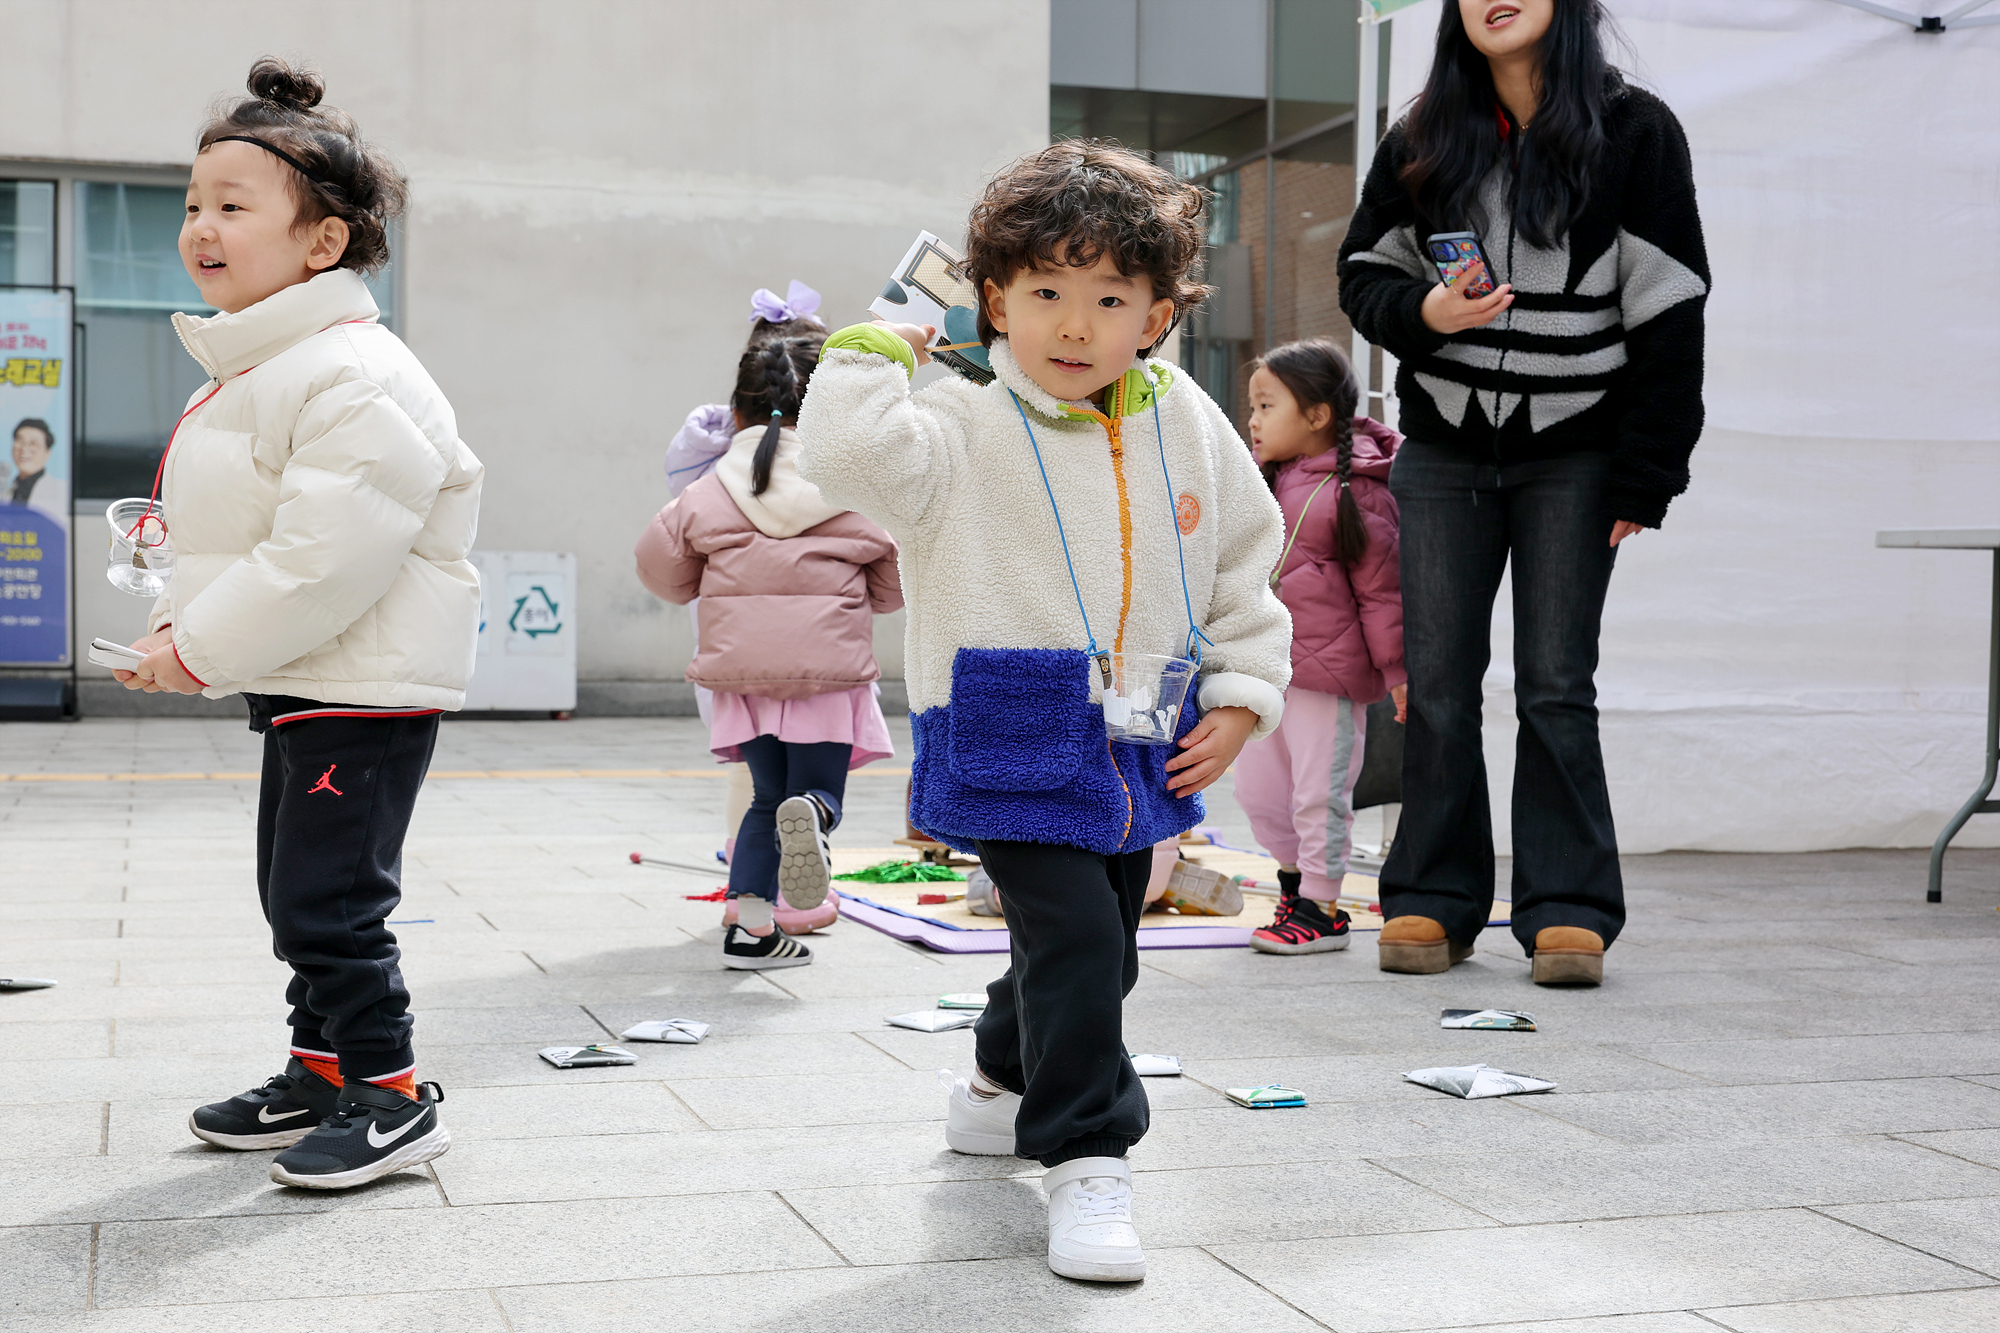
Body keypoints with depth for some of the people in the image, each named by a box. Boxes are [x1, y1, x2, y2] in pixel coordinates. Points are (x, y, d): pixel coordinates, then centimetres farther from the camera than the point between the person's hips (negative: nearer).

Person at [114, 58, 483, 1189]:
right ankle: (322, 1075, 32)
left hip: (369, 687, -11)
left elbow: (328, 552, -28)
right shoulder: (248, 373, 14)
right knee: (296, 892, 18)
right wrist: (174, 630, 8)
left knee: (330, 897, -7)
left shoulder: (352, 377, -21)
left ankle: (391, 1094, 6)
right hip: (298, 683, 11)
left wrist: (205, 647, -20)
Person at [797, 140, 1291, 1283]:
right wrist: (879, 346, -16)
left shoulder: (1190, 427, 3)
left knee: (1102, 945, 20)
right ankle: (1085, 1161, -2)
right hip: (1014, 745, -6)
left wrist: (1239, 700, 4)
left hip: (1145, 748, 6)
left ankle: (1009, 1086, 47)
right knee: (1073, 936, -17)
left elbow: (1246, 566, 11)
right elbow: (850, 451, -30)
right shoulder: (964, 433, -11)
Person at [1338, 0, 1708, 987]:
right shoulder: (1422, 142, 6)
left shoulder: (1634, 132, -3)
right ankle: (1433, 902, 12)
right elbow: (1363, 274, 12)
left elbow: (1667, 315, -5)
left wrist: (1643, 479, -9)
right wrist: (1425, 311, -12)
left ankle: (1568, 910, 5)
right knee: (1438, 683, 3)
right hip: (1443, 453, 3)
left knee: (1555, 685, -3)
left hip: (1574, 459, -3)